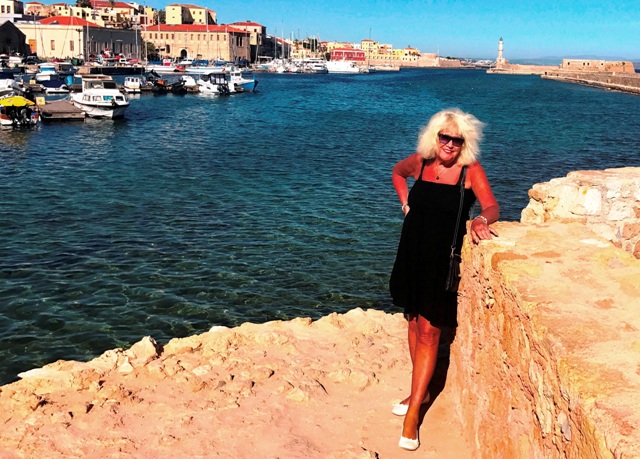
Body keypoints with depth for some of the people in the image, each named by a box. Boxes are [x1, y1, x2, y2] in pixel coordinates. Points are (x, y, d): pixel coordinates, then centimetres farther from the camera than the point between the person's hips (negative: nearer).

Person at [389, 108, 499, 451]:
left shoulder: (471, 170, -9)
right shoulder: (420, 162, 2)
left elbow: (492, 206, -17)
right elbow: (397, 172, 23)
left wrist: (482, 220, -39)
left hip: (444, 259, -4)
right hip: (413, 254, 5)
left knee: (429, 332, -4)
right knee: (414, 321, 15)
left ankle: (413, 415, 1)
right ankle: (420, 391, 35)